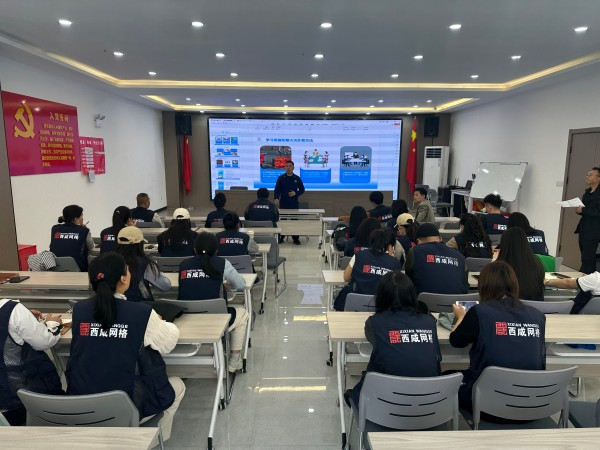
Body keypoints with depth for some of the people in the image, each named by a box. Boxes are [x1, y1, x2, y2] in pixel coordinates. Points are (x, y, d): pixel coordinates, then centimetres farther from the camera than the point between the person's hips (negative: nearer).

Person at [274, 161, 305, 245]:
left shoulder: (297, 178, 6)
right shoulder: (281, 178, 3)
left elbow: (302, 190, 10)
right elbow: (277, 190, 1)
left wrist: (296, 193, -9)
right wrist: (276, 198, -16)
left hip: (294, 203, 1)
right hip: (283, 203, -1)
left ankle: (296, 238, 9)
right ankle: (280, 238, 12)